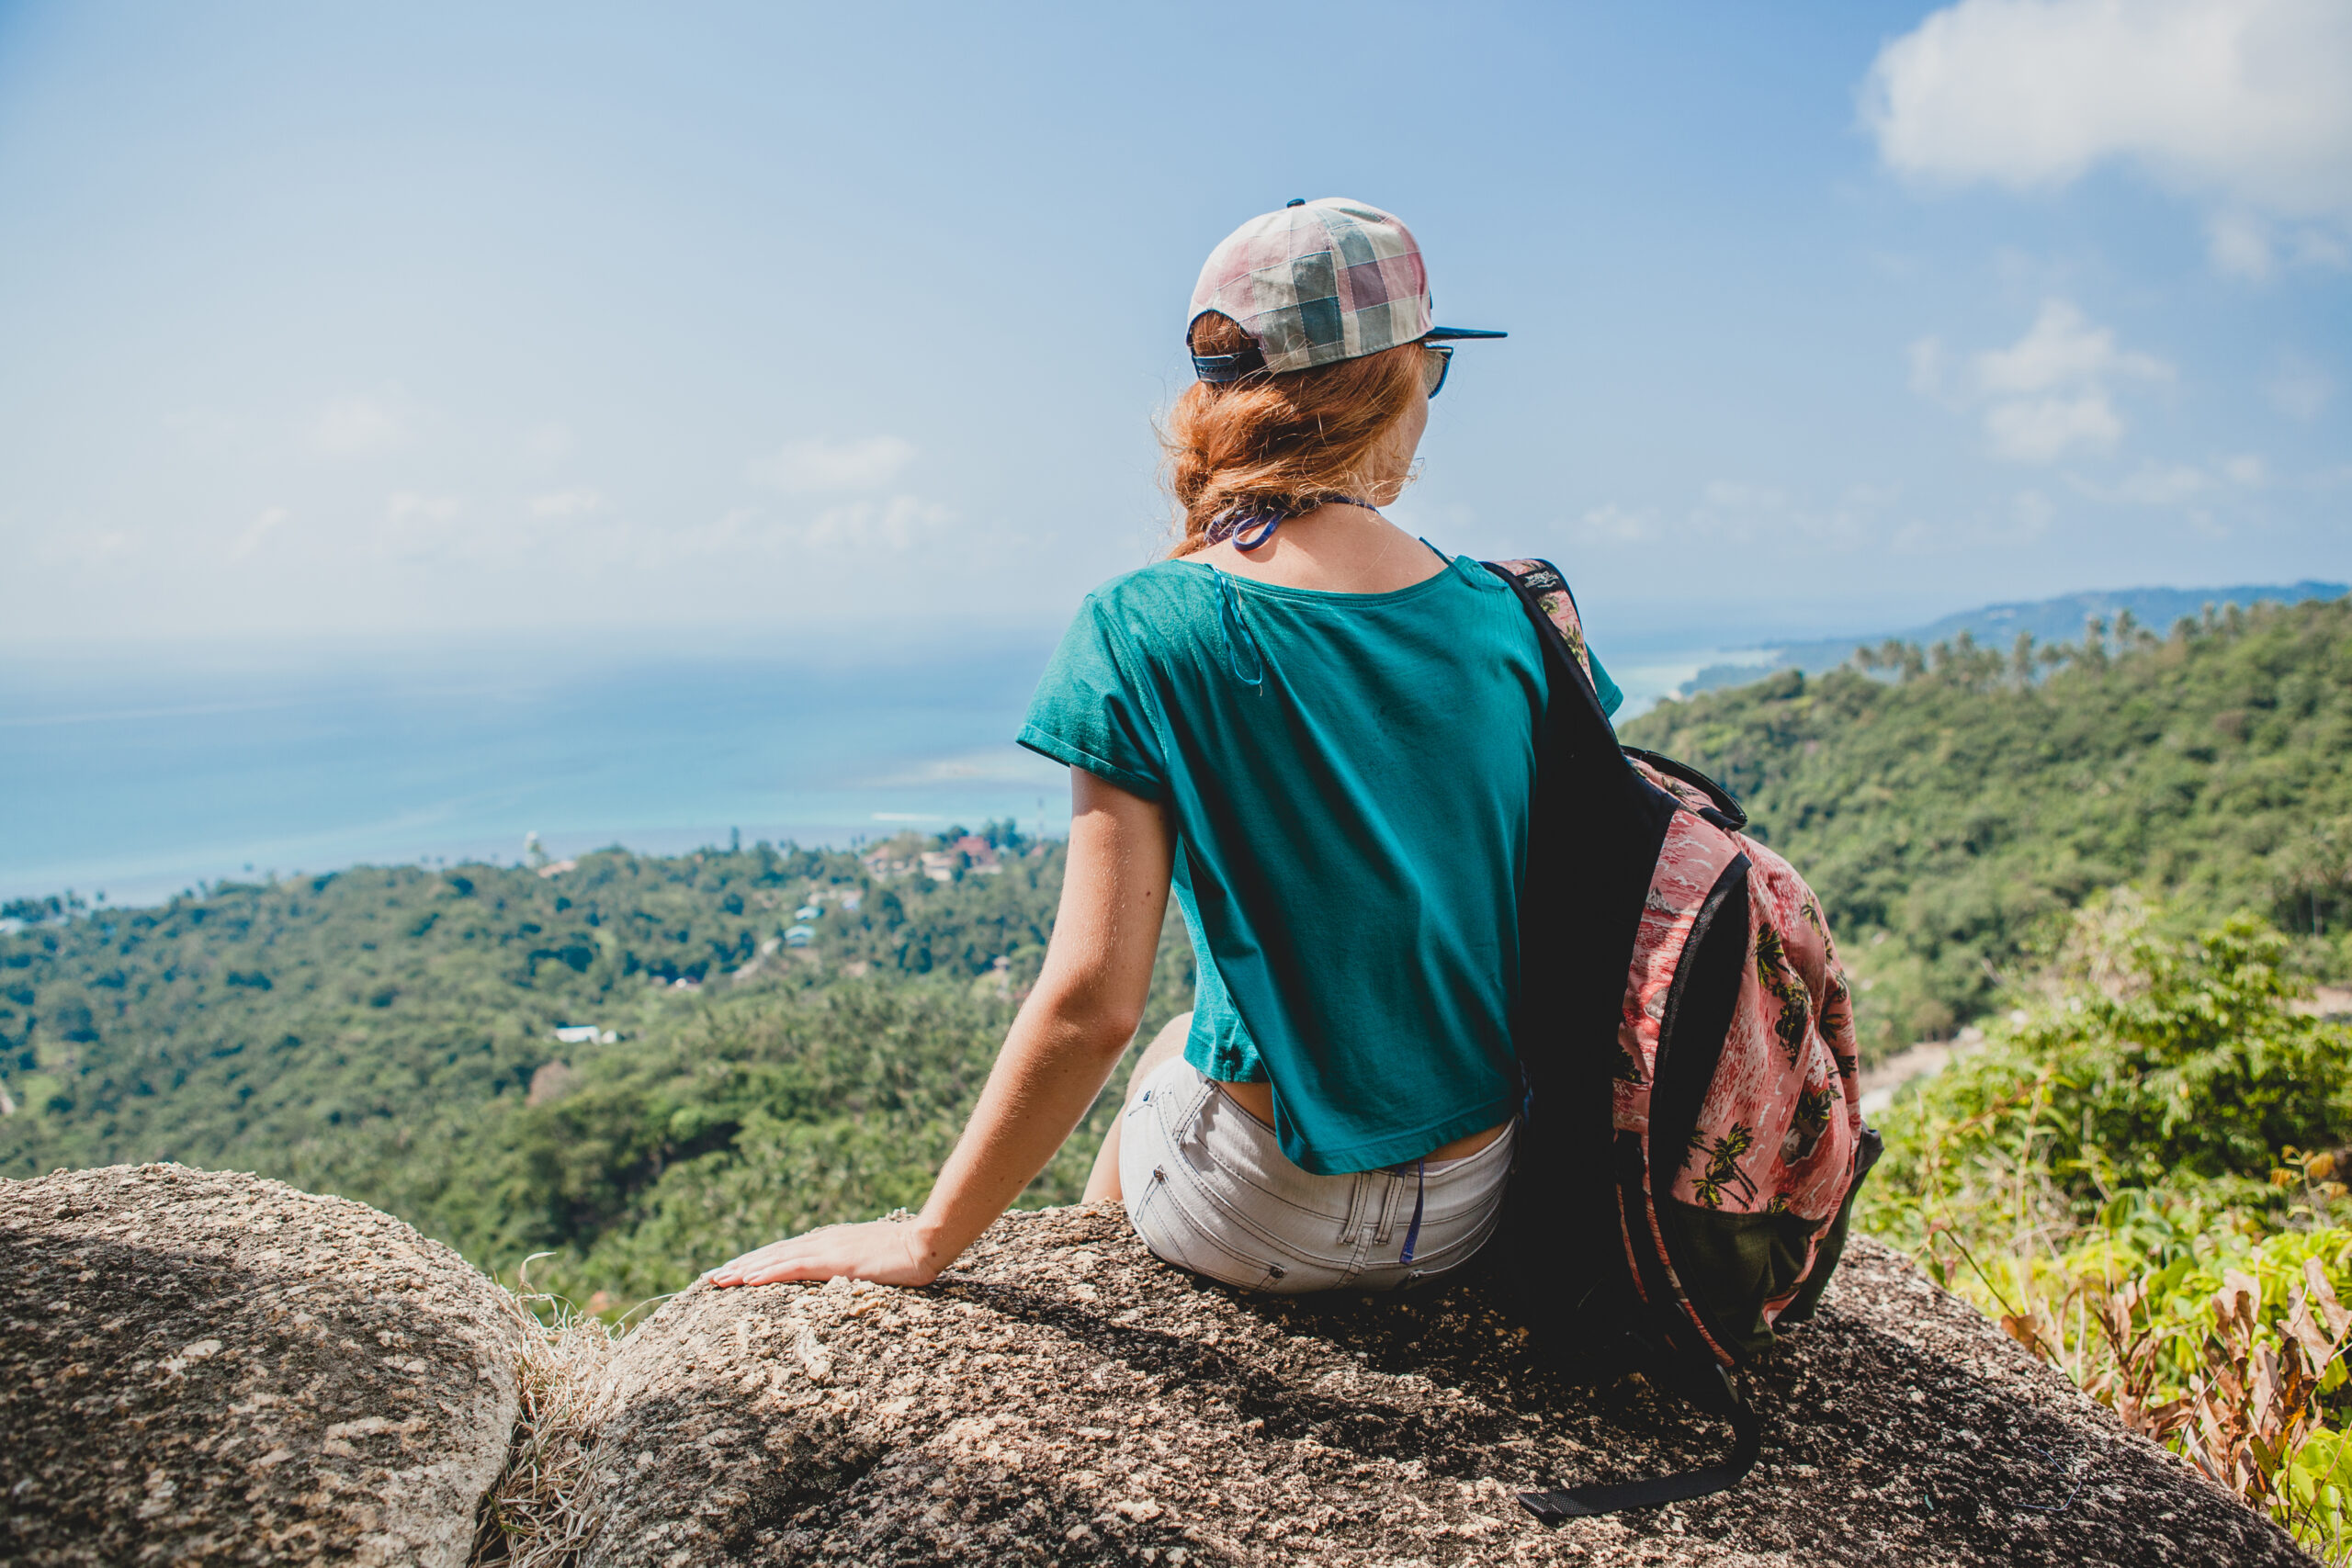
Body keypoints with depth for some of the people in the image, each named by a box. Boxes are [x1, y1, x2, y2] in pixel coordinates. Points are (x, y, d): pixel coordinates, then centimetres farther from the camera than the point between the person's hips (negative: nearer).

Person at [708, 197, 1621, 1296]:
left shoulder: (1144, 635, -17)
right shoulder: (1517, 617, -7)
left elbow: (1090, 1006, -21)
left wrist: (927, 1241, -9)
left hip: (1264, 1225, -3)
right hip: (1471, 1209, 3)